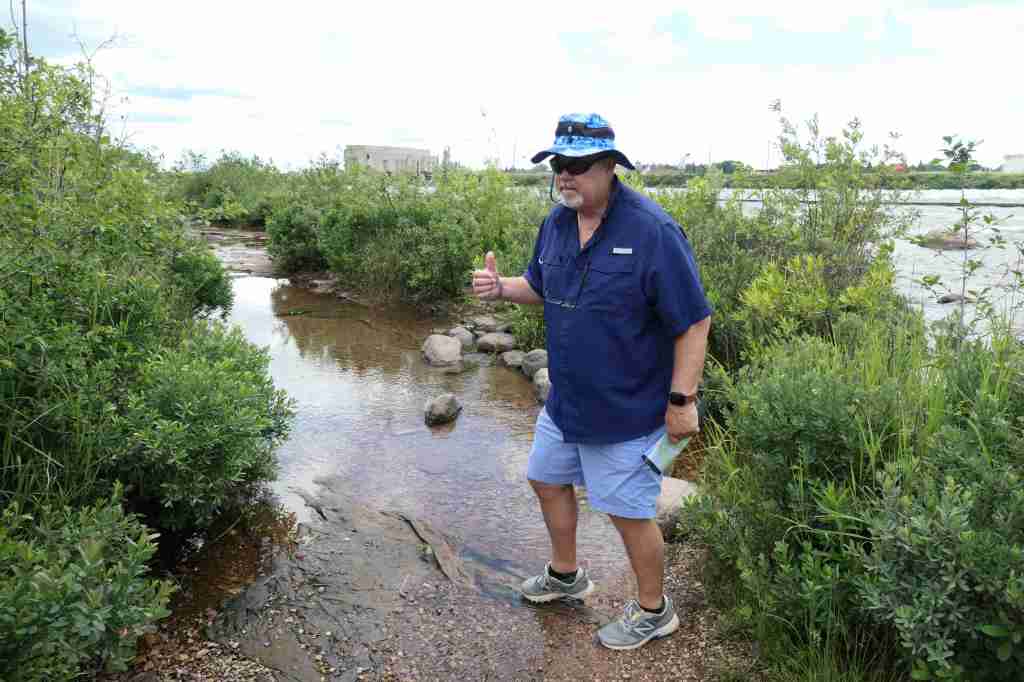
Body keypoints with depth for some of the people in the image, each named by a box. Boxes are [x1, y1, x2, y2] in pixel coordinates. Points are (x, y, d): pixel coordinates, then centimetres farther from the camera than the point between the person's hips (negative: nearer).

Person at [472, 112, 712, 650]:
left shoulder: (651, 231, -23)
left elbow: (694, 321, -20)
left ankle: (653, 611, 34)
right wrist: (501, 288, -7)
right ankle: (566, 575, 48)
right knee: (547, 480, 22)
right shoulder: (557, 222, 0)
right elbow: (541, 288, 14)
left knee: (628, 512, 7)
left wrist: (682, 400, -21)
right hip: (566, 399, 8)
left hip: (627, 410, -8)